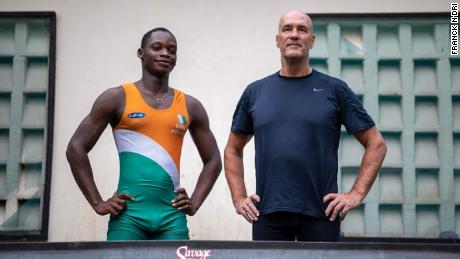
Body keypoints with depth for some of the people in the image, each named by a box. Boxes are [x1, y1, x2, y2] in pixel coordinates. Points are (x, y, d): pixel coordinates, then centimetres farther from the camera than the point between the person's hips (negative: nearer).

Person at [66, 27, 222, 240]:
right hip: (129, 215, -3)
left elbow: (213, 160, 20)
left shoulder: (190, 106, 11)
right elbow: (76, 148, 0)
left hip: (172, 217, 4)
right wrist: (98, 203, -4)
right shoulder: (117, 98, 1)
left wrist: (195, 203, 7)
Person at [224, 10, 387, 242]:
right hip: (267, 214, 2)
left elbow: (376, 144, 4)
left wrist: (356, 194, -5)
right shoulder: (255, 92, 10)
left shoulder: (334, 90, 3)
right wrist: (239, 198, 5)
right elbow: (233, 150, 17)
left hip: (320, 215, -1)